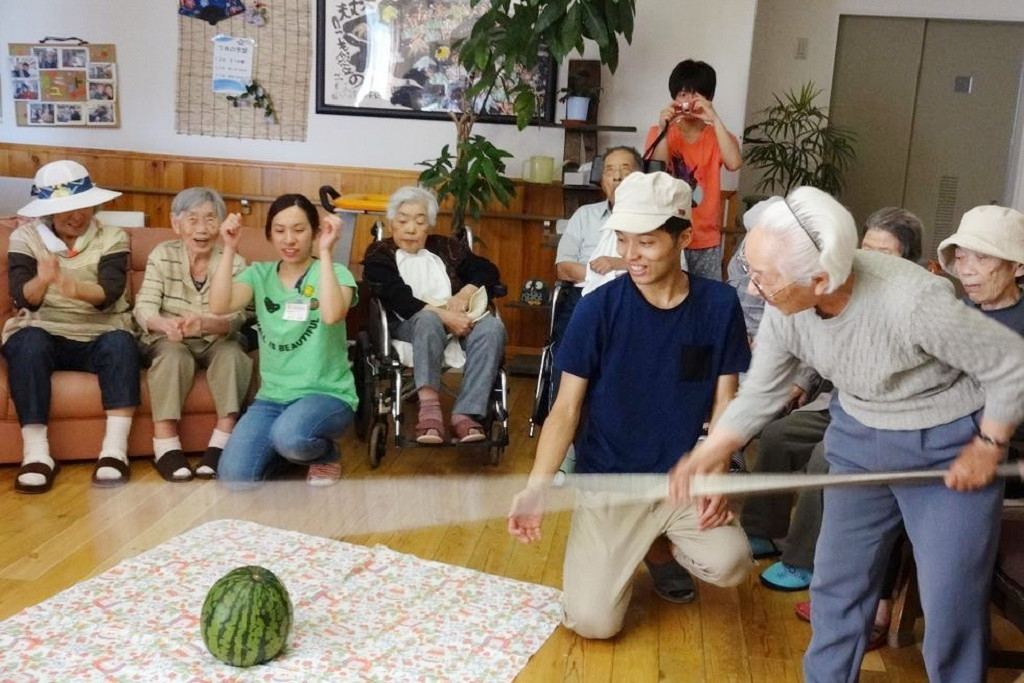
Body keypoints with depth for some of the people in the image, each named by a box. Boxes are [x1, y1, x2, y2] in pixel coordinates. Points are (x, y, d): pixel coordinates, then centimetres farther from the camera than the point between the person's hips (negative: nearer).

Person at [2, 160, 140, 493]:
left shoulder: (112, 238, 3)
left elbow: (109, 293, -13)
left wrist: (78, 290, -35)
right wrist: (41, 281, -31)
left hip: (99, 336, 0)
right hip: (43, 332, 0)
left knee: (121, 342, -32)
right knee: (28, 343, -32)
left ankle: (114, 451, -36)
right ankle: (36, 453, -33)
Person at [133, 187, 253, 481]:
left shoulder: (234, 263, -7)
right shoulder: (162, 256, -5)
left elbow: (235, 318, -20)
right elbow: (144, 307, -15)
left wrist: (205, 323, -44)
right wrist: (165, 324, -41)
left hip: (216, 343, 1)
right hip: (168, 342, 0)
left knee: (232, 354, -30)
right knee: (173, 355, -32)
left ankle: (220, 445, -28)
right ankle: (166, 446, -31)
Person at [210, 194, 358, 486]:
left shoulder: (335, 273, -3)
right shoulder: (259, 273, 8)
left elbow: (332, 315, -26)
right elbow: (219, 306, -11)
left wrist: (325, 252, -24)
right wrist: (229, 248, -14)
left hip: (327, 394, -4)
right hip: (272, 397, 4)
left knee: (289, 436, -37)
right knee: (232, 478, -15)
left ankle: (326, 454, 1)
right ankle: (288, 451, 17)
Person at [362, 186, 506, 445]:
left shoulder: (447, 247, 22)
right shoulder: (379, 255, 10)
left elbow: (488, 270, 14)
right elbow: (398, 299, -8)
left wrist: (464, 294, -7)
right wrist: (443, 315, -21)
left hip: (460, 322, 4)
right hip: (409, 325, -3)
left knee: (491, 326, -29)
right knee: (429, 320, -38)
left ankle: (465, 414, -38)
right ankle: (429, 411, -50)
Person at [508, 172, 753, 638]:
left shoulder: (719, 305, -7)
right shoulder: (598, 308, -13)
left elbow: (724, 402, 0)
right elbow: (566, 409, -10)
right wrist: (537, 486, -24)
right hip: (608, 482, -2)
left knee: (730, 565, -24)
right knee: (592, 622, -14)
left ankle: (661, 545, 12)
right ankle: (630, 550, 21)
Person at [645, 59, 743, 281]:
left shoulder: (717, 136, 3)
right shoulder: (659, 133, 1)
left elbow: (734, 163, -18)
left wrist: (715, 120, -22)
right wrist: (663, 130, -21)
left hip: (706, 242, 1)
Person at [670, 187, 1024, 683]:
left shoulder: (914, 303, -35)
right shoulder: (785, 310, -17)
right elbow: (759, 393, -2)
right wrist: (709, 452, -14)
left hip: (948, 445, -5)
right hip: (859, 438, 5)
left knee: (950, 602, 1)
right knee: (837, 580, 12)